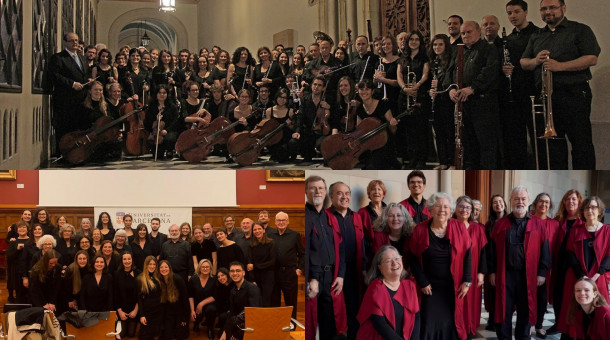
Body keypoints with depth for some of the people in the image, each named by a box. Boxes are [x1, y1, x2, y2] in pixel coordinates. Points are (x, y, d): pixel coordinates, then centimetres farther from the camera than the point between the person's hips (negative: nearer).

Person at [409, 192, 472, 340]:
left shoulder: (459, 228, -3)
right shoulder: (420, 230, -5)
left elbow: (467, 255, 0)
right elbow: (413, 259, -1)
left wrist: (467, 282, -4)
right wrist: (422, 283, -5)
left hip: (453, 288, 1)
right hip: (430, 288, -1)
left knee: (451, 323, 5)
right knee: (430, 324, 1)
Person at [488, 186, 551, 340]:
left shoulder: (537, 224, 4)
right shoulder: (501, 223, 6)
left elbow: (544, 250, 3)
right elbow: (492, 248, 5)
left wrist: (542, 272, -2)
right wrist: (492, 271, 0)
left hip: (528, 275, 0)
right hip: (505, 274, 0)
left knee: (525, 311, 9)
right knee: (504, 310, 5)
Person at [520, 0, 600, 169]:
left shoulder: (580, 30, 3)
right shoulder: (536, 36, 19)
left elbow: (592, 59, -9)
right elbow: (523, 63, 16)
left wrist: (559, 66, -19)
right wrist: (535, 61, -8)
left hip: (574, 95, -5)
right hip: (546, 97, 5)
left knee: (581, 142, -5)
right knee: (553, 141, 10)